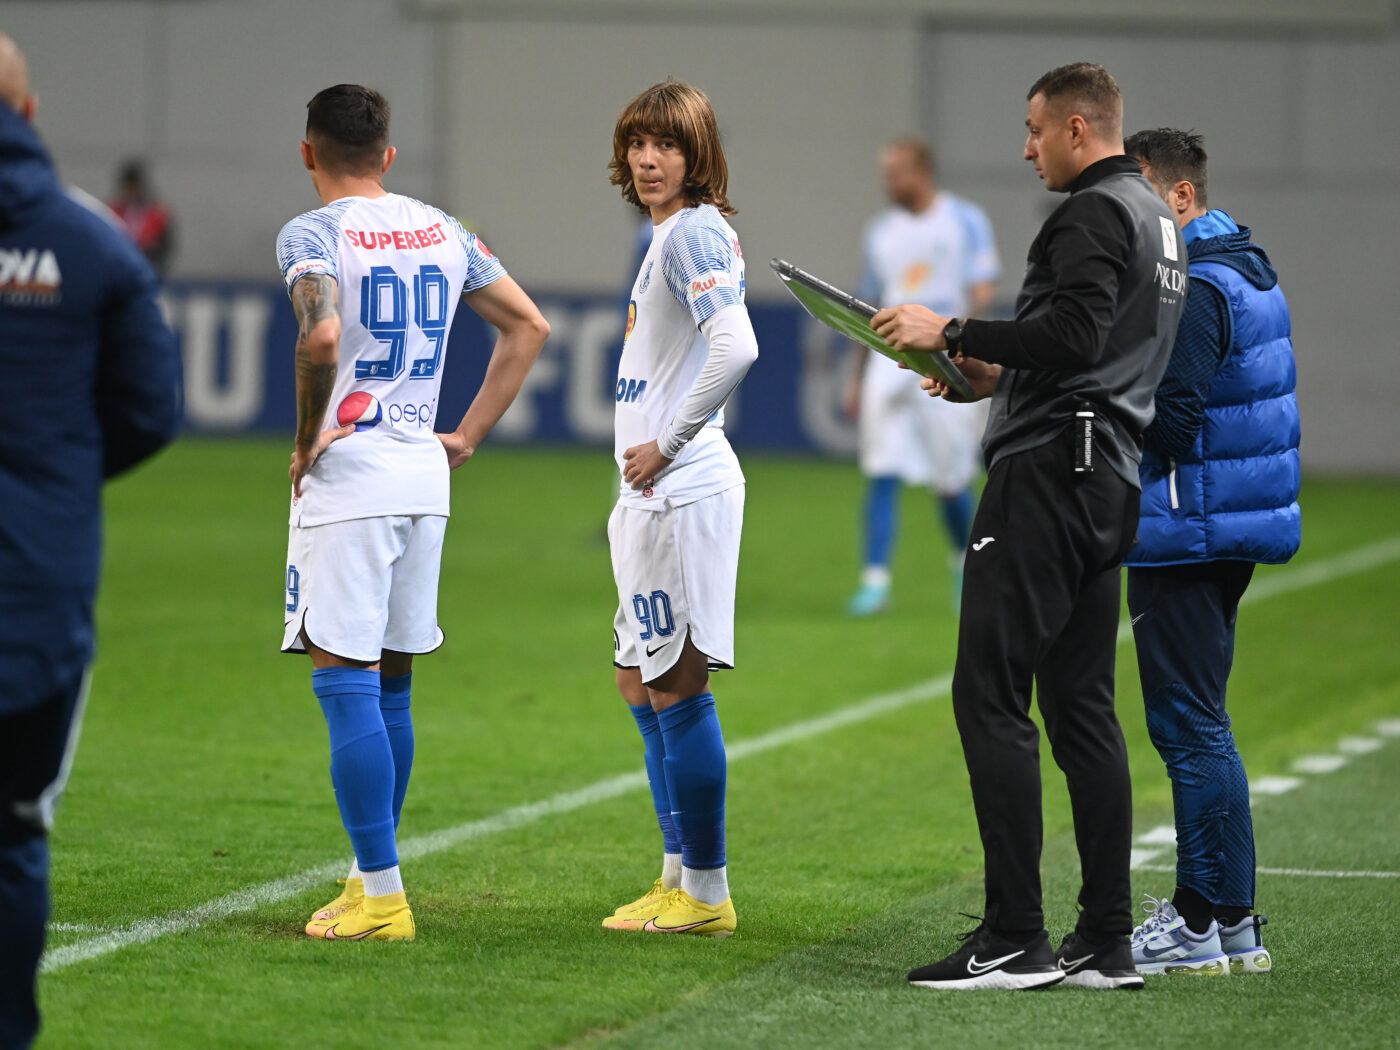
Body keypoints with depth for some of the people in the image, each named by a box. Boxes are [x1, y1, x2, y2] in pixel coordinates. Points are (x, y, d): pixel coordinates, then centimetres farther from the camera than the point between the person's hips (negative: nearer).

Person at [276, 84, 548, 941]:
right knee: (390, 686, 14)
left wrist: (308, 435, -13)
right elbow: (530, 327, 16)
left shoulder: (313, 234, -8)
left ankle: (383, 896, -9)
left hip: (347, 480, -7)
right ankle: (374, 878, 21)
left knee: (346, 682, -5)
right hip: (424, 479, 7)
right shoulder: (442, 231, 11)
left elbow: (322, 334, -27)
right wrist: (468, 437, 16)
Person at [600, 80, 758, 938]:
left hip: (683, 488, -11)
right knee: (643, 683, 15)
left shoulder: (694, 233, -13)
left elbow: (736, 350, -27)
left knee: (678, 687, -8)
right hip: (655, 491, 11)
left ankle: (707, 893, -3)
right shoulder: (671, 235, 18)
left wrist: (668, 445, -19)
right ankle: (680, 878, 21)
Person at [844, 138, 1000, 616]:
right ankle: (875, 581, -9)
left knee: (950, 482, 3)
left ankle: (964, 559, 29)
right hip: (889, 363, 3)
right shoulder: (881, 231, 14)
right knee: (882, 476, -7)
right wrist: (856, 378, 18)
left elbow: (982, 291, -6)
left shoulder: (964, 221, 2)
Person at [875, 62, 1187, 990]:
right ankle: (1107, 944, 8)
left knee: (991, 695, -10)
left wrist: (953, 334, -17)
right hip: (1112, 479, 10)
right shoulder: (1158, 219, 21)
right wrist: (998, 376, 23)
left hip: (1051, 471, -10)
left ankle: (1015, 941, -13)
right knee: (1082, 705, 10)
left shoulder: (1095, 214, -11)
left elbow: (1072, 335, -24)